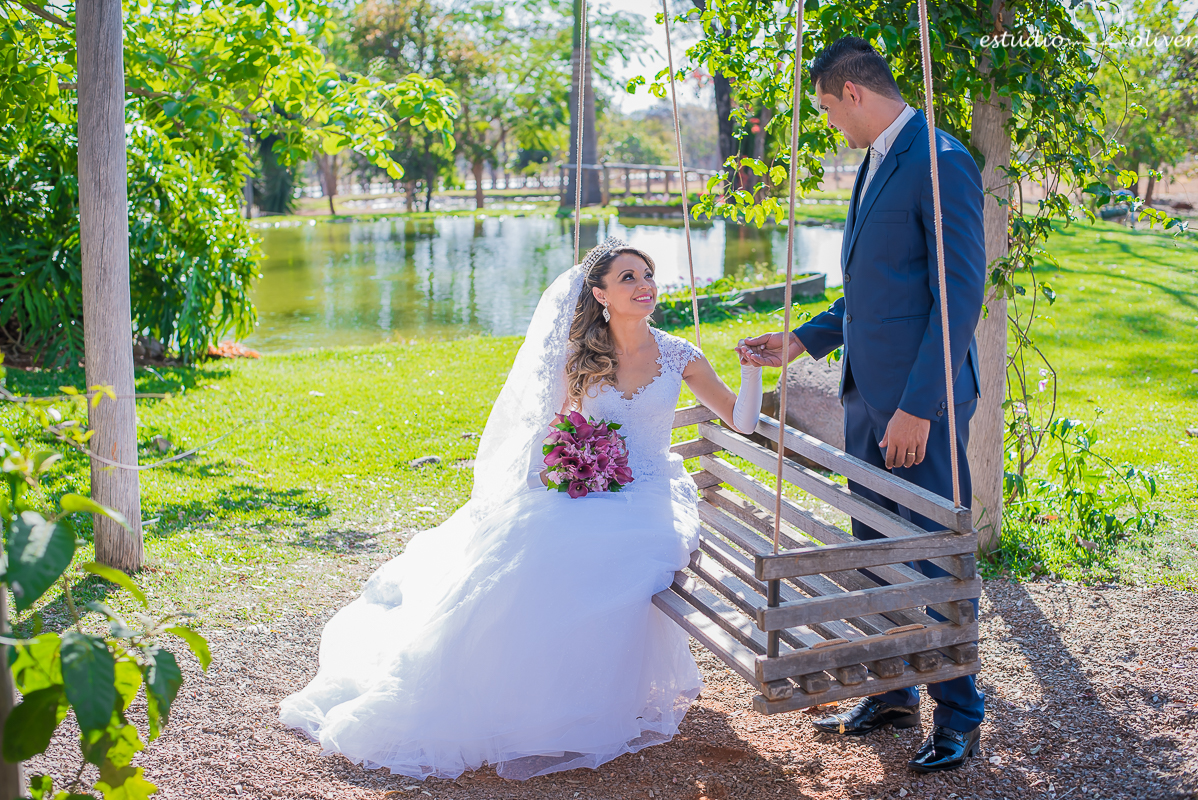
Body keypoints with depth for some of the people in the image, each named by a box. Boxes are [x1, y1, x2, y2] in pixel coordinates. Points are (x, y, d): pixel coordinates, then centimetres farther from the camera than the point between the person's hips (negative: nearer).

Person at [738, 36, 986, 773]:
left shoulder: (941, 162, -14)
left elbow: (961, 292, -18)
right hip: (868, 394, 9)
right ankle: (892, 695, 30)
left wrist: (918, 406, -21)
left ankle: (959, 717, 16)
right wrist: (802, 341, 17)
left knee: (935, 558, 1)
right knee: (876, 552, 15)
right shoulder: (876, 165, 15)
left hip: (920, 402, -9)